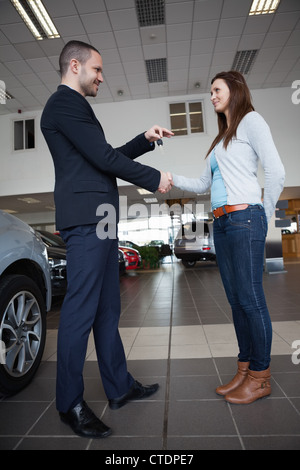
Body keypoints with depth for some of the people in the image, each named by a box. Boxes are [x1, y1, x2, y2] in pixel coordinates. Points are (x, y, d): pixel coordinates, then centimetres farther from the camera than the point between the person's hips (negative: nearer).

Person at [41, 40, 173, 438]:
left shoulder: (73, 106, 28)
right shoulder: (64, 103, -3)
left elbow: (106, 155, 28)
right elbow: (103, 158, -12)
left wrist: (145, 140, 22)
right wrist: (154, 179, -3)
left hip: (99, 221, 10)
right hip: (86, 219, -10)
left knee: (107, 309, 12)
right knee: (81, 312, -4)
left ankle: (119, 387, 26)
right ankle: (70, 404, 14)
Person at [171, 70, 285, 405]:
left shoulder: (251, 121, 4)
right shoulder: (221, 139, 27)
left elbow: (275, 172, -5)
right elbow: (204, 184, 22)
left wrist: (263, 217, -3)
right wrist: (172, 180, 10)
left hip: (244, 218, -7)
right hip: (221, 223, 8)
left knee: (250, 298, -5)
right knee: (236, 299, 7)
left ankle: (260, 377, 11)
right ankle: (245, 369, 19)